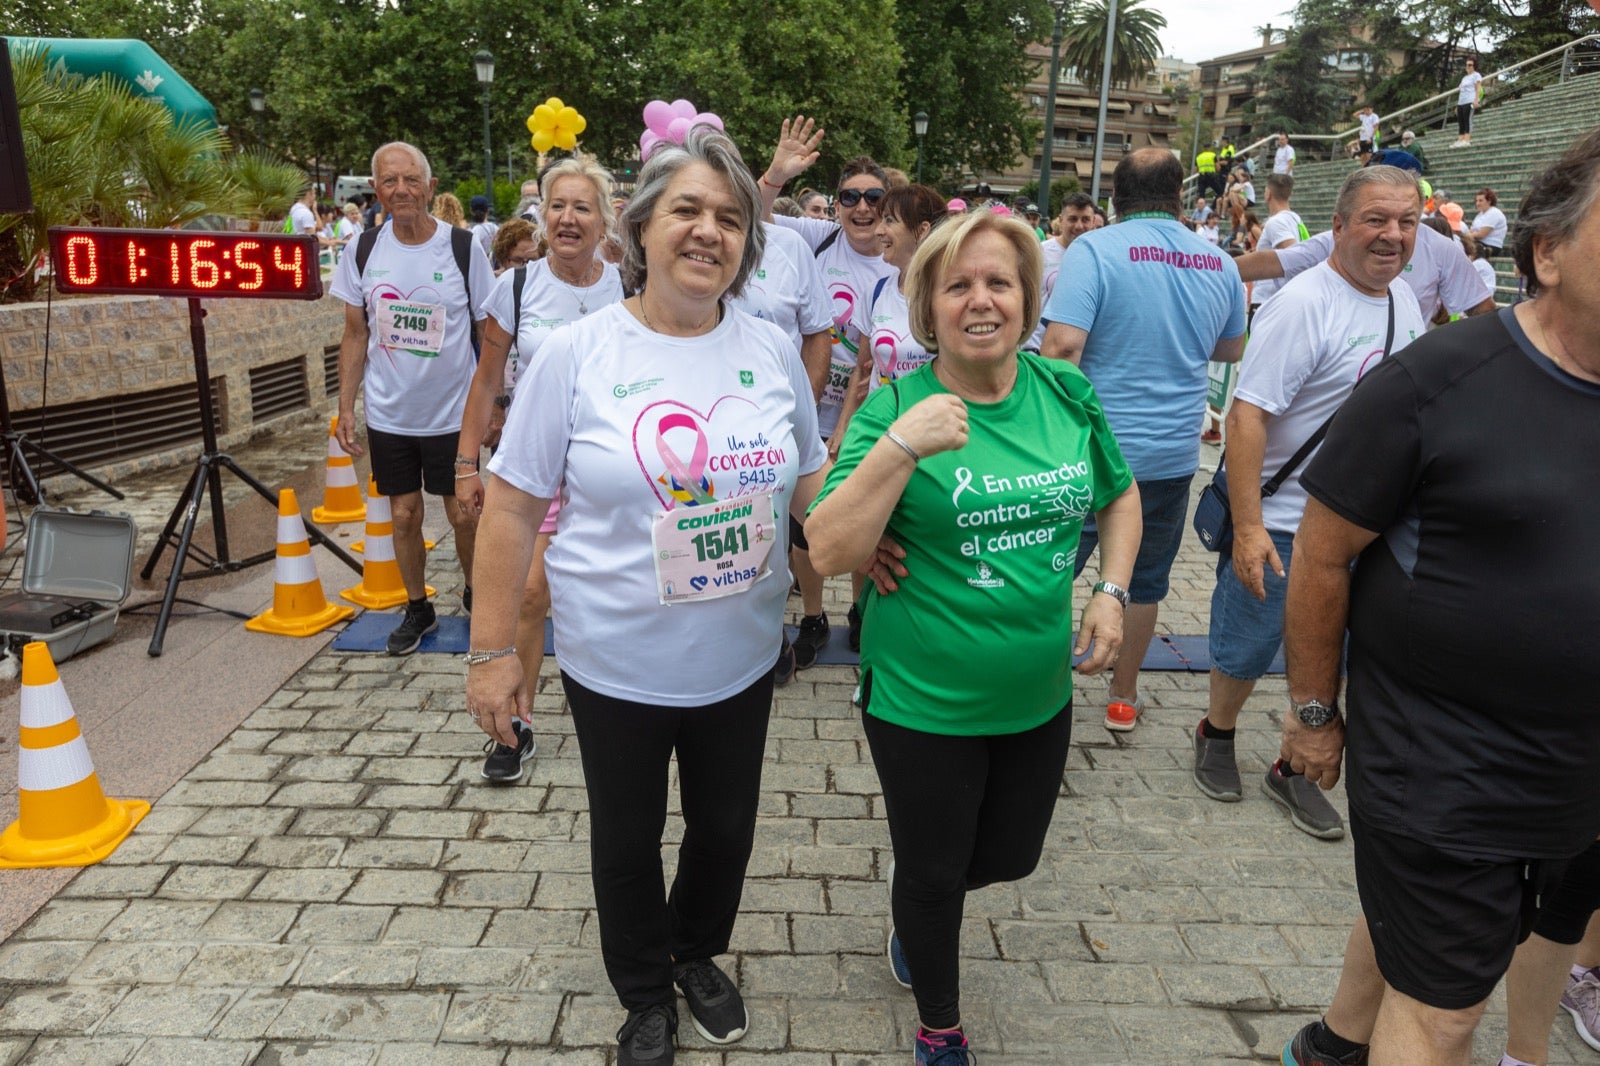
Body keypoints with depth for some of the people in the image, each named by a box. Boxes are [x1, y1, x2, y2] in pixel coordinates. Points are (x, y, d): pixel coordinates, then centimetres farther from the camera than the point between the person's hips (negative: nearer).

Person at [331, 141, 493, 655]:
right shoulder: (363, 252, 0)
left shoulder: (463, 249, -8)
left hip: (452, 413, -2)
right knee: (404, 512, 10)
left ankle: (475, 595, 32)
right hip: (388, 414, 2)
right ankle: (417, 608, 28)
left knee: (463, 513, 7)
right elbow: (356, 336, 6)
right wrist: (346, 407, 1)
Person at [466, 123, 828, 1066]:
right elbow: (513, 505, -8)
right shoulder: (576, 354, -12)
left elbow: (810, 481, 9)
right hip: (617, 663, -2)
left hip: (742, 659, 3)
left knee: (726, 828, 21)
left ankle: (697, 954, 52)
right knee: (627, 841, 18)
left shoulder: (773, 350, -3)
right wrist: (494, 647, -8)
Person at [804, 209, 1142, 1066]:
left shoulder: (1067, 393, -4)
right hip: (922, 702, -4)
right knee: (934, 876, 14)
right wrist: (898, 448, -32)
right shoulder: (897, 407, -15)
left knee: (1010, 858, 23)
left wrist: (1111, 590, -1)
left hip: (1040, 695, 5)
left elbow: (1119, 495, 14)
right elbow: (829, 552, -22)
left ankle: (917, 893, 58)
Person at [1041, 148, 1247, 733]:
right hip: (1174, 454, 5)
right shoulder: (1219, 263, 5)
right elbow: (1231, 350, 18)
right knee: (1145, 582, 17)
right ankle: (1123, 697, 30)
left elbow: (1062, 345, -22)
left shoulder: (1094, 250, -12)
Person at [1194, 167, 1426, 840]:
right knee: (1245, 650, 9)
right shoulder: (1304, 305, -19)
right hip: (1280, 526, -7)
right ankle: (1217, 736, 36)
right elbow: (1247, 414, -24)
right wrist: (1247, 526, -29)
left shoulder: (1405, 301, 6)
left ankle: (1293, 770, 33)